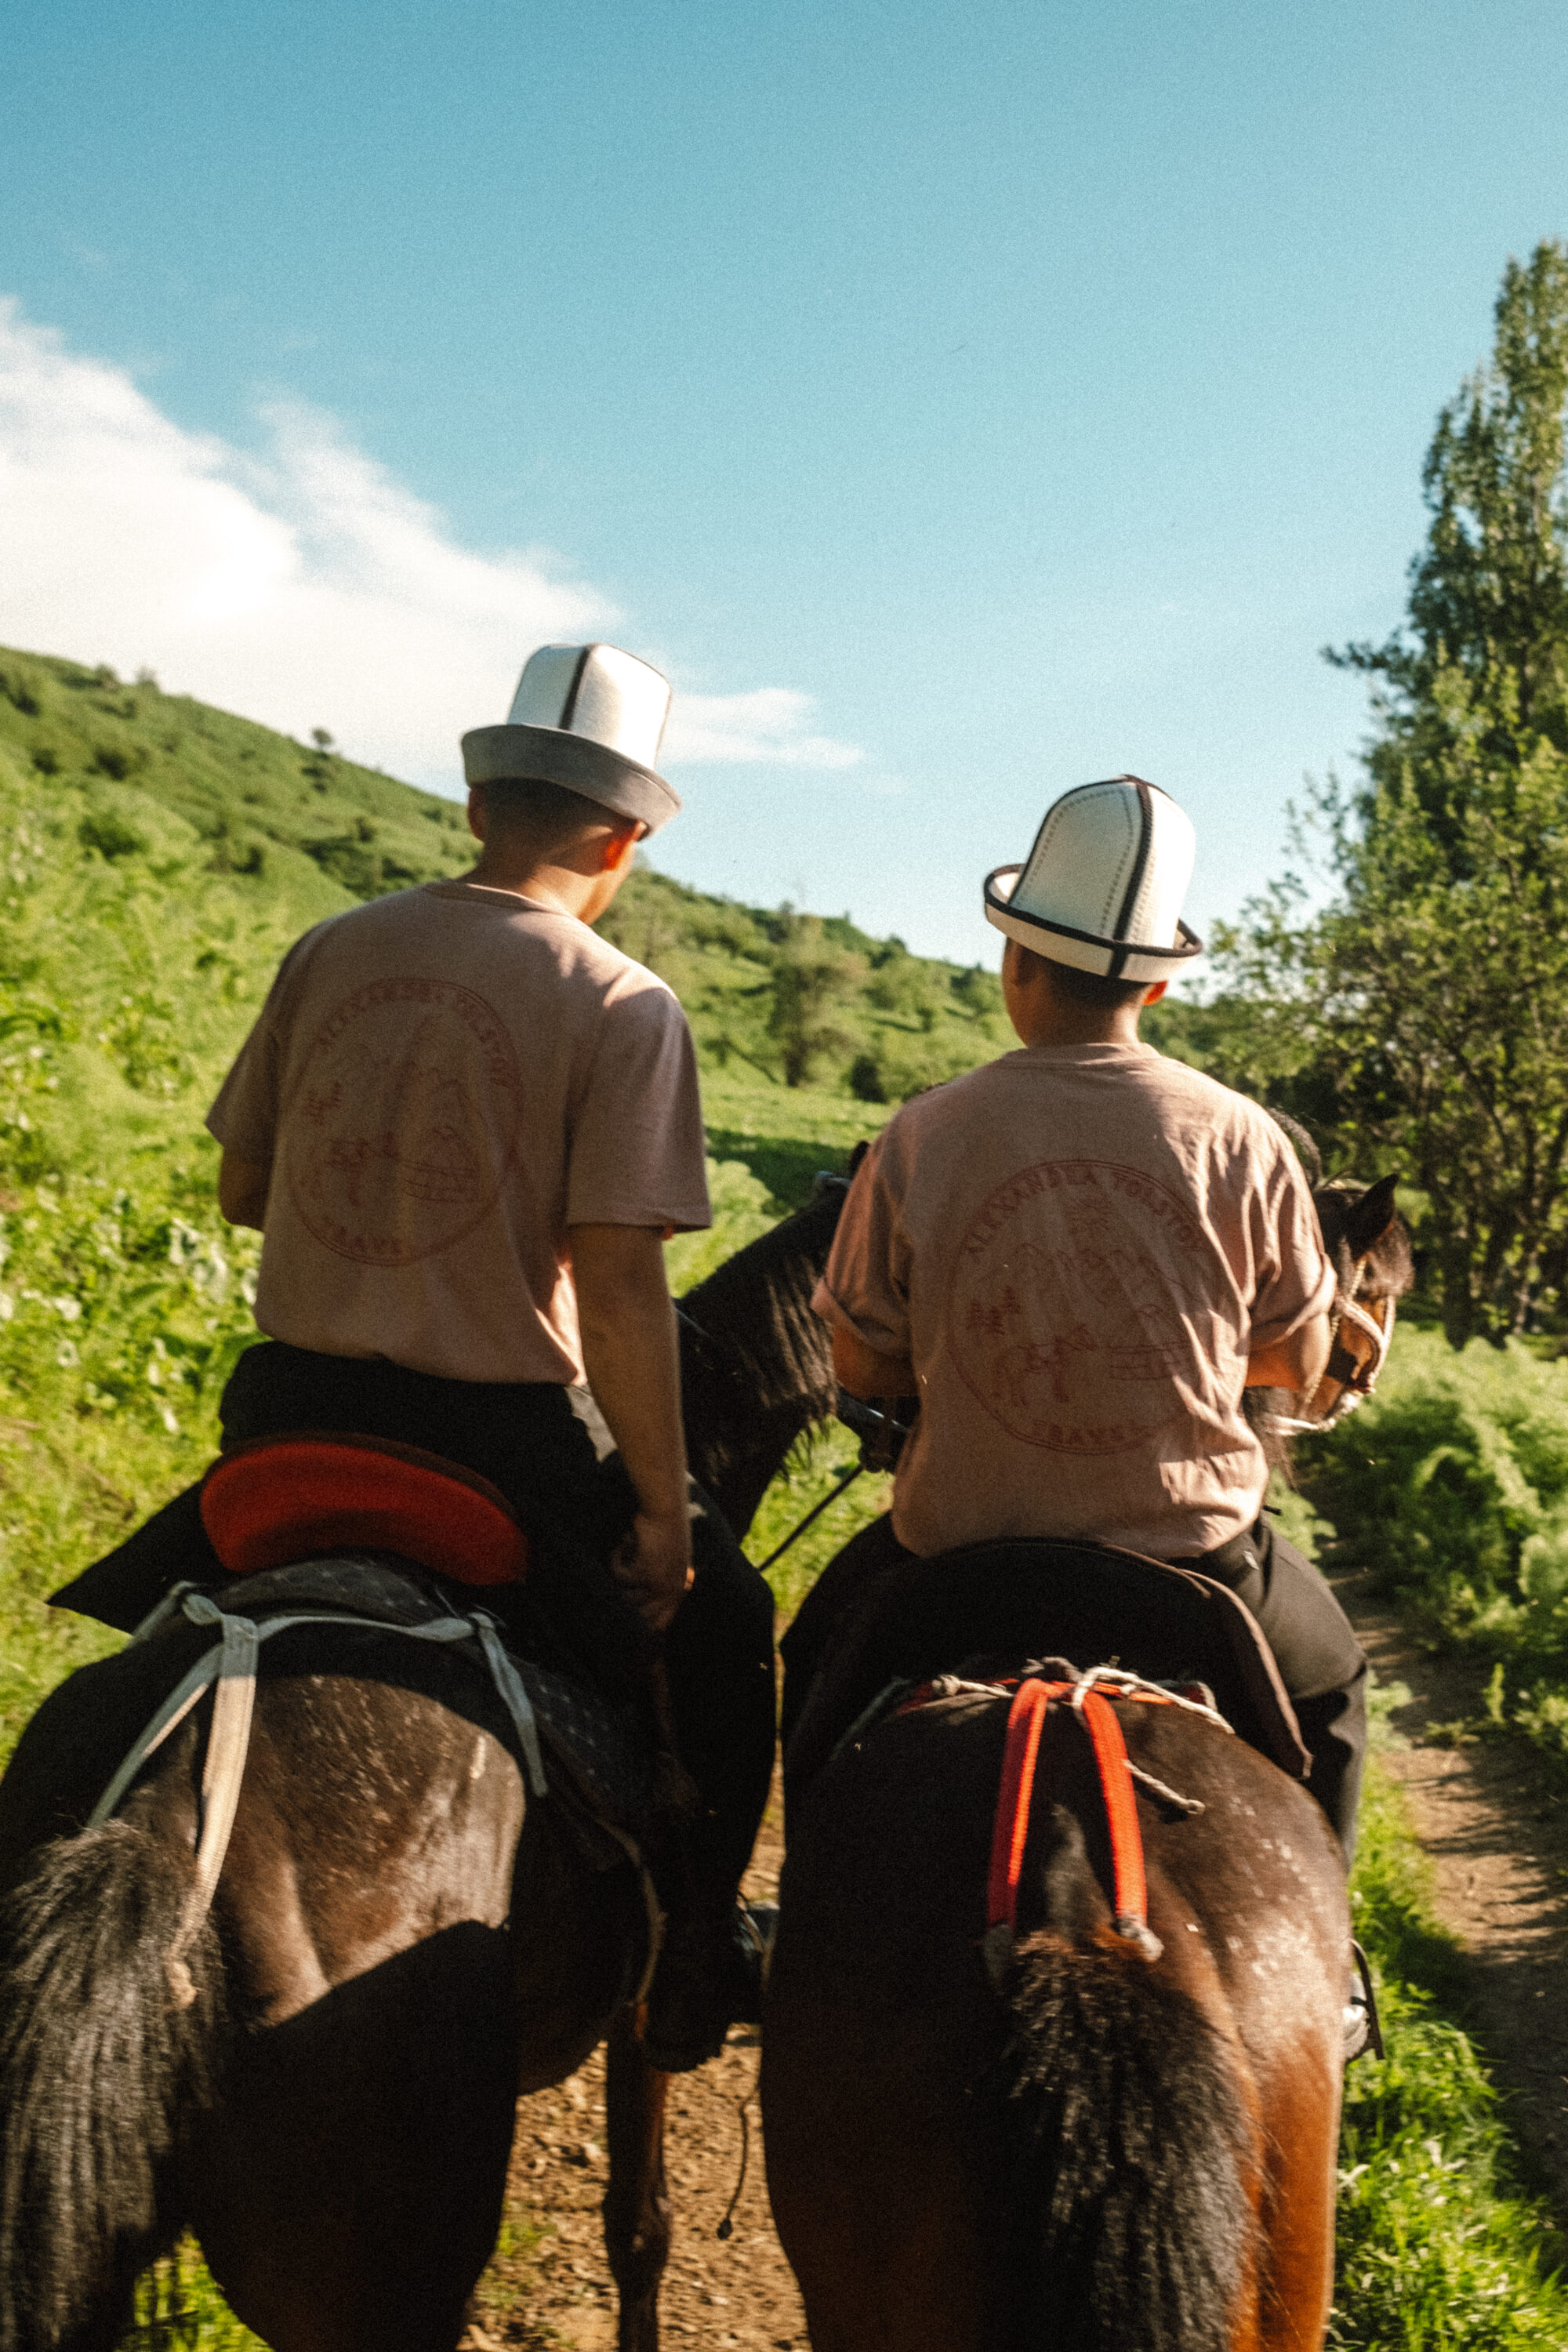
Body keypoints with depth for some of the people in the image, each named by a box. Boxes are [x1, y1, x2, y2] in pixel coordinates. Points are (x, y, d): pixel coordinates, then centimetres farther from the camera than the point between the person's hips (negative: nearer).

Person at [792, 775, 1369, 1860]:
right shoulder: (1242, 1141, -12)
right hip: (1195, 1546, 0)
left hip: (962, 1541, 0)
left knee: (819, 1654, 32)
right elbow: (1299, 1364, 1)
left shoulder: (917, 1141, -13)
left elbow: (863, 1368, -3)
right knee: (1330, 1673, 33)